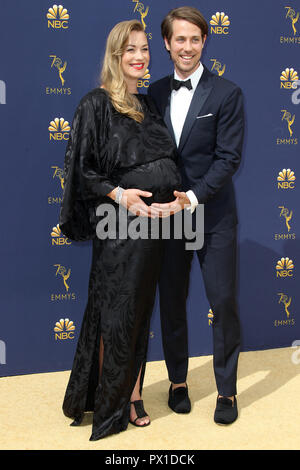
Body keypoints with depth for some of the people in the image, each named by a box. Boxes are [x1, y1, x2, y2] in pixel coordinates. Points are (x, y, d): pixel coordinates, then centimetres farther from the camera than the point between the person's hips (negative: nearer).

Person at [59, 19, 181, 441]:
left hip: (155, 220, 7)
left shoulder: (148, 104, 15)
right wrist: (120, 195, -19)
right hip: (120, 224, -6)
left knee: (141, 310, 12)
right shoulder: (96, 104, -5)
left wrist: (177, 195, 3)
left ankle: (132, 395, 25)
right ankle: (109, 405, 17)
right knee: (117, 314, 1)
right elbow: (80, 169, -9)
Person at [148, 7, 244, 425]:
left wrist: (192, 198, -20)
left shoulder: (227, 94, -4)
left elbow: (228, 158, -10)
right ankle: (178, 381, 29)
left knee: (224, 302, 2)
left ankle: (227, 391, 18)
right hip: (167, 213, 3)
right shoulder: (154, 95, 7)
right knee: (171, 302, 12)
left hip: (212, 215, -3)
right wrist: (159, 198, -6)